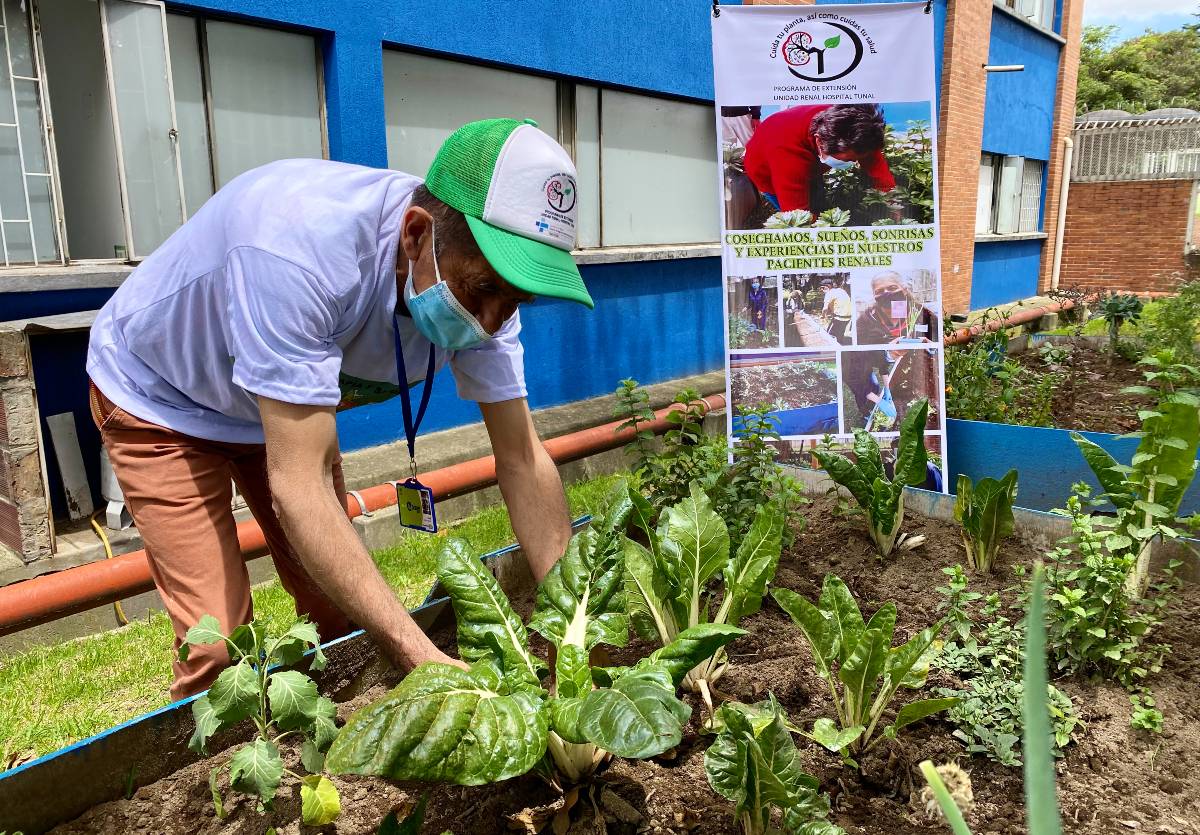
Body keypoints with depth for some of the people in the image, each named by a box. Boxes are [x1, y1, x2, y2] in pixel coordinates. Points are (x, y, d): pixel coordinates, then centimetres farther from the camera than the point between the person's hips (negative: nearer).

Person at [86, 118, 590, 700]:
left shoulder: (483, 277, -23)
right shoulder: (304, 244, -43)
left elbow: (522, 458, -18)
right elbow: (299, 486, -43)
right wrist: (421, 657, -45)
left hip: (281, 406, 5)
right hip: (159, 399, -5)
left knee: (340, 615, 3)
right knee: (219, 643, -12)